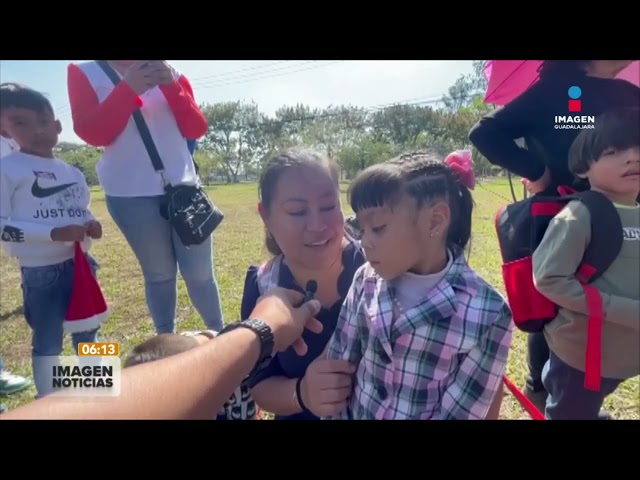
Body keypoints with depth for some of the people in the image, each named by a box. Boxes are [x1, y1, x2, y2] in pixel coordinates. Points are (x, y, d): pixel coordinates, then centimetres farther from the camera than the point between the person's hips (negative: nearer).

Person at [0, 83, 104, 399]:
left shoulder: (73, 173, 9)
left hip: (80, 263, 6)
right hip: (40, 272, -5)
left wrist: (92, 225, -4)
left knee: (87, 331, 19)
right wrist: (54, 233, -27)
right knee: (47, 341, 6)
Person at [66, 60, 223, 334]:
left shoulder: (171, 74, 11)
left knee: (201, 273, 2)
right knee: (159, 273, 5)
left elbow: (197, 129, 3)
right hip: (131, 193, -1)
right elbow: (90, 133, -6)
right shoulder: (84, 72, 6)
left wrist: (172, 87, -10)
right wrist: (128, 89, -14)